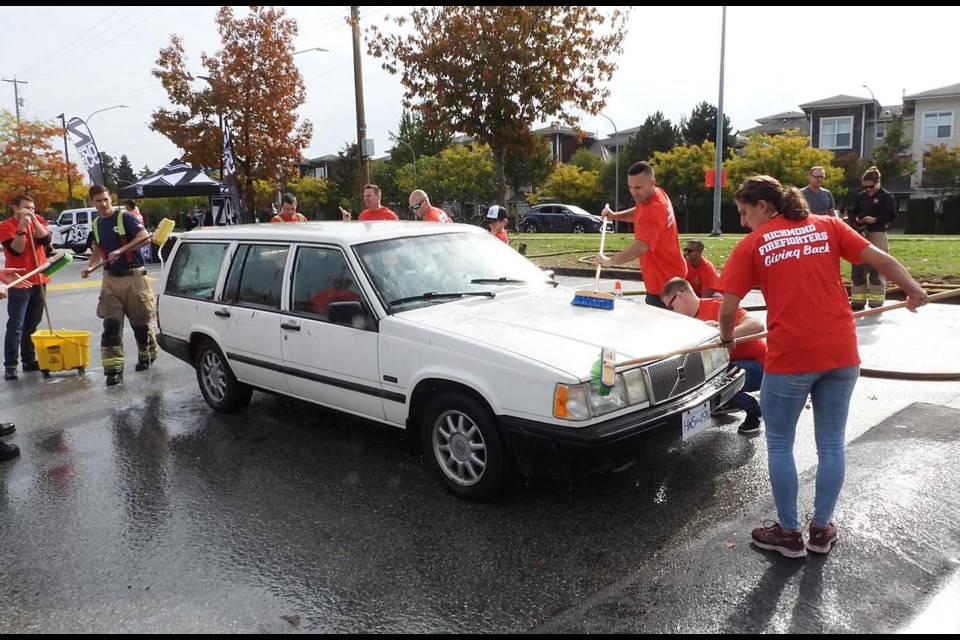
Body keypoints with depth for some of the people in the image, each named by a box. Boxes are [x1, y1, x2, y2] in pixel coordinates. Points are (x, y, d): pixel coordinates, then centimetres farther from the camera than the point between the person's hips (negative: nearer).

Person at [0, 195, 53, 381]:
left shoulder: (38, 220, 8)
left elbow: (46, 240, -7)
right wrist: (21, 227, -23)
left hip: (39, 280, 5)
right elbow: (16, 250, -16)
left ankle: (29, 360, 19)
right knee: (16, 326, -6)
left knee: (32, 324, 11)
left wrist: (34, 221, -16)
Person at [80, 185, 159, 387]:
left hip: (133, 276, -5)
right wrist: (90, 266, 8)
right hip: (110, 279, 5)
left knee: (140, 321, 5)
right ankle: (114, 368, -4)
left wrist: (121, 251, -26)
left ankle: (147, 355, 29)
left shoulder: (124, 217, -6)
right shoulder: (96, 224, 13)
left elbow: (144, 236, -19)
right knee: (111, 324, -3)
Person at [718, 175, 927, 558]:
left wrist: (728, 339, 14)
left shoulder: (752, 244, 0)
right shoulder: (828, 226, 9)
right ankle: (821, 529, 28)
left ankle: (788, 533, 22)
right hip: (841, 352, 4)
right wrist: (912, 291, 23)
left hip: (789, 356, -4)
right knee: (831, 444, 15)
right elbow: (880, 260, 7)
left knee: (779, 445, 12)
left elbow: (728, 308, -4)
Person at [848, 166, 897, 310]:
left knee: (876, 269, -6)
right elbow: (852, 212, 15)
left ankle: (876, 302, 0)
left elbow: (892, 216, -6)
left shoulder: (886, 196, -3)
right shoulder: (860, 196, 10)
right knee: (858, 268, 5)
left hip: (877, 235, -5)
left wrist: (875, 219, -17)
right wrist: (856, 219, -6)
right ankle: (858, 300, 13)